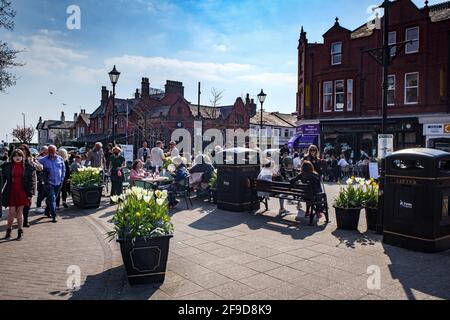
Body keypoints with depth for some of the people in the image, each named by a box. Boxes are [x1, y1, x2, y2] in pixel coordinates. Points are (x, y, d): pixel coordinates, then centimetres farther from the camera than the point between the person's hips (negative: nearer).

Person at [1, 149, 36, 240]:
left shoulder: (28, 167, -1)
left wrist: (30, 194, -5)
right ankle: (8, 230, 21)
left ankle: (20, 232, 19)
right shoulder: (7, 166, 2)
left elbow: (32, 181, -1)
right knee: (12, 212, 1)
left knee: (20, 212, 8)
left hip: (22, 192, 0)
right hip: (11, 192, 0)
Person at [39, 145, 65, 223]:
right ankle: (54, 216, -10)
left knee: (54, 198, 15)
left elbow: (63, 169, 12)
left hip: (58, 183, 4)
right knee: (52, 199, -10)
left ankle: (47, 211, 35)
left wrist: (62, 179, 6)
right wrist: (44, 179, -9)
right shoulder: (43, 160, -3)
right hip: (49, 183, -4)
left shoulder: (60, 159, 5)